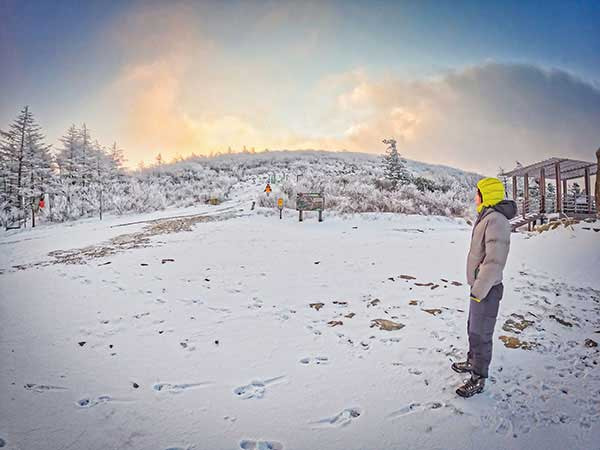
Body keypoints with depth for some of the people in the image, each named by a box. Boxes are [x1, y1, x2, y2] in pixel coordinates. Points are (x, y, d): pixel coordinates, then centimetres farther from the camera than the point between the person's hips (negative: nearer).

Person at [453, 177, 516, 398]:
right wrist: (476, 287, 19)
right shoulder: (485, 218, 9)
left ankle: (478, 379, 19)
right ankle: (472, 362, 43)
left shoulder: (496, 221, -22)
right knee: (473, 328, 24)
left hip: (487, 289, -10)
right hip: (479, 286, 10)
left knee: (480, 335, 3)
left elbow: (494, 261, -27)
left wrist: (479, 292, -23)